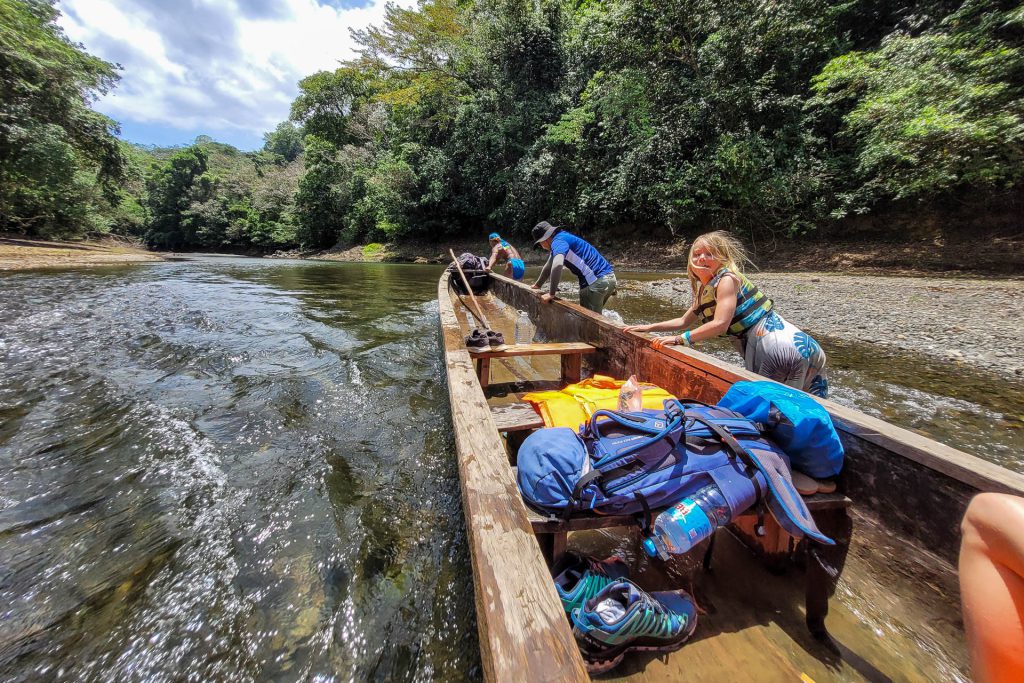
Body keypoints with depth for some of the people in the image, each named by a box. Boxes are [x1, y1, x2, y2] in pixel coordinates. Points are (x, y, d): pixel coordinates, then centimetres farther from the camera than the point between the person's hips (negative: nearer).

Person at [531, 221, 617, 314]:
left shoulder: (558, 241, -11)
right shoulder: (563, 238, 20)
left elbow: (557, 265, -31)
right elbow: (548, 267, 29)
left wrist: (551, 294, -24)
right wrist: (537, 285, 36)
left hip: (597, 281, -10)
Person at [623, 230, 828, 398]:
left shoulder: (727, 279, -13)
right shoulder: (704, 290, 14)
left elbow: (720, 324, -22)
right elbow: (684, 321, 23)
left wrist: (679, 339, -20)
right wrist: (649, 327, 18)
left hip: (778, 345, -9)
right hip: (756, 350, 9)